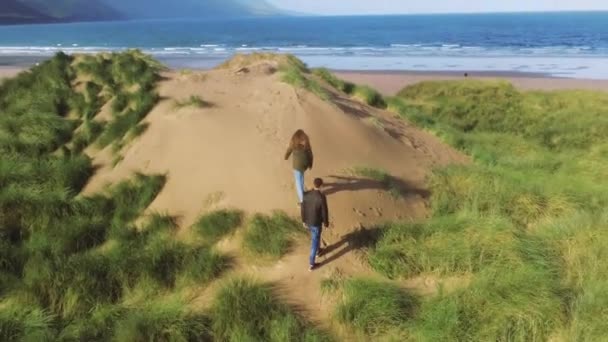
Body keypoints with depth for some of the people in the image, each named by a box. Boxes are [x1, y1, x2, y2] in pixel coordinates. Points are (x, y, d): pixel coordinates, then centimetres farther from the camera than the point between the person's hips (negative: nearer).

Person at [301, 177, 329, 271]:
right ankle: (311, 263, 18)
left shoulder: (306, 195, -15)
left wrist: (304, 220, 12)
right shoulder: (322, 197, -30)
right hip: (316, 223, -5)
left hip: (308, 221, 5)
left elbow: (303, 209, -4)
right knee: (315, 242, 9)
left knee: (315, 237, 34)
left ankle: (318, 250, 58)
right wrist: (326, 223, -2)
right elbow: (324, 212, -20)